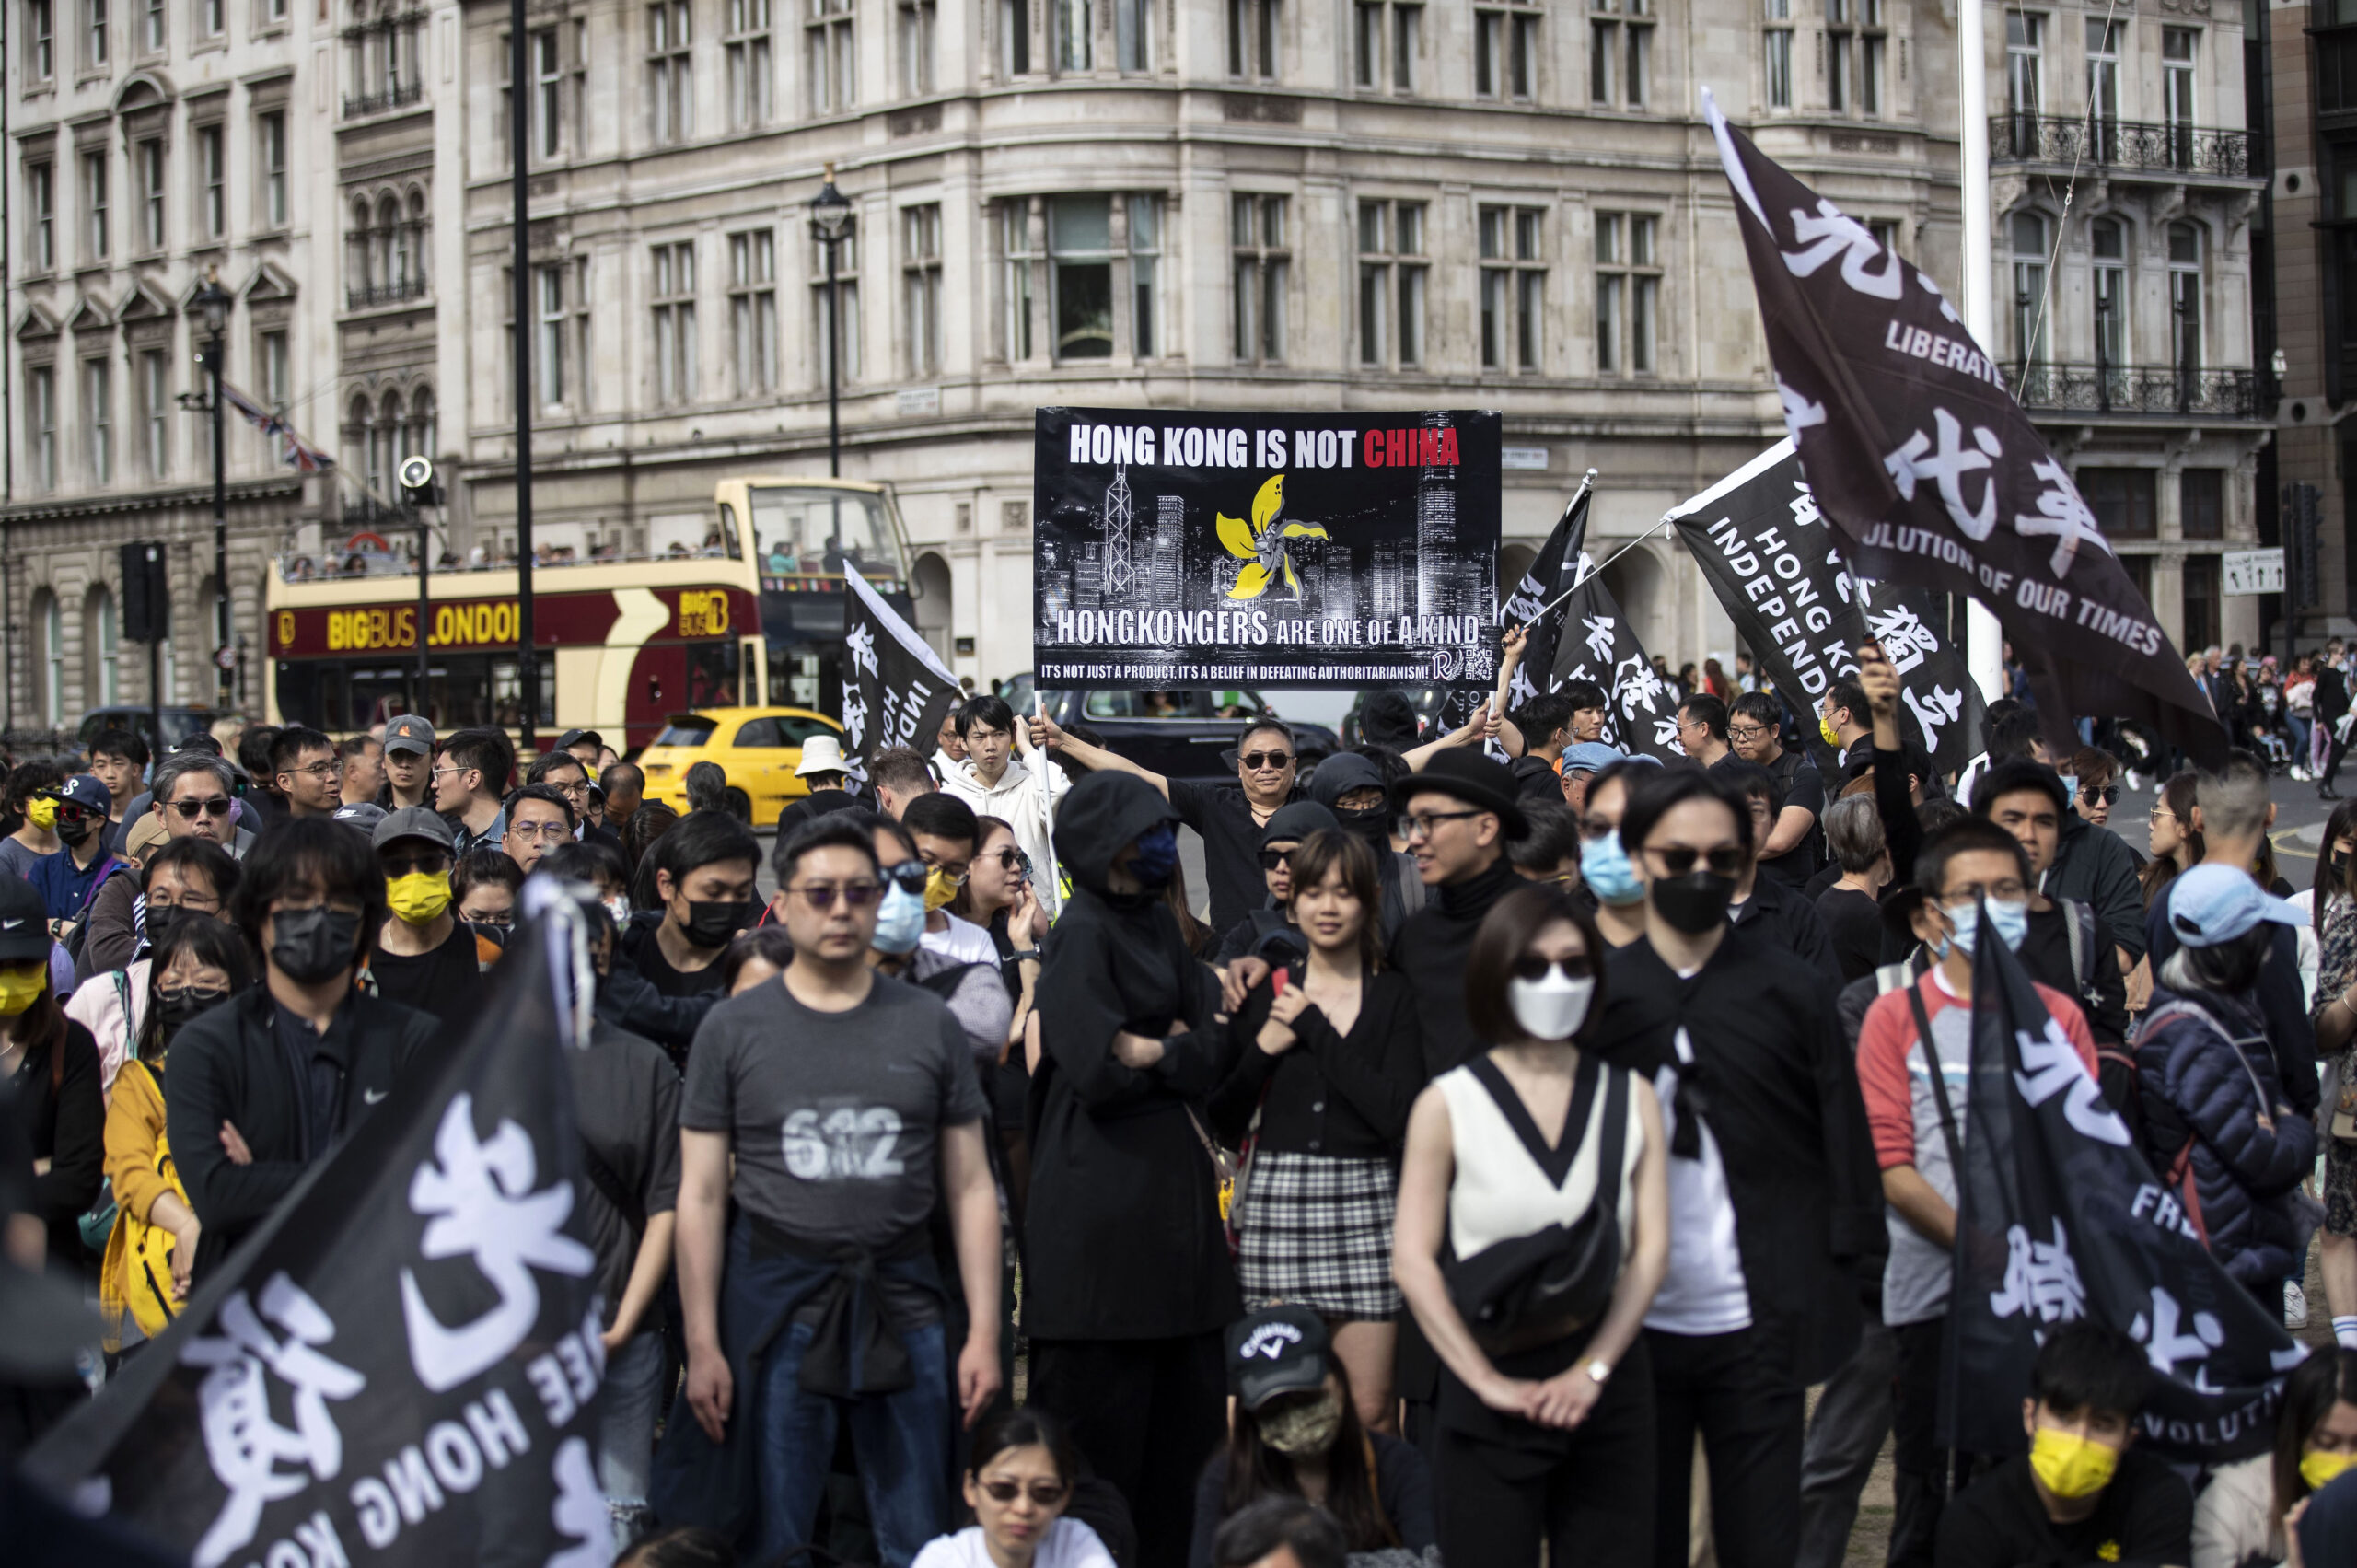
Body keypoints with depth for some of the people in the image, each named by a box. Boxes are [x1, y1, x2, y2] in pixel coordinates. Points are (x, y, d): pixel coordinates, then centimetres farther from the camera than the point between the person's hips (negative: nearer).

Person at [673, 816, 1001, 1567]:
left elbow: (970, 1187, 8)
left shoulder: (928, 1025, 8)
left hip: (900, 1303, 1)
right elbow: (701, 1195, 3)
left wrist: (983, 1333, 1)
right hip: (776, 1301, -1)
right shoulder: (734, 1028, 4)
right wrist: (701, 1346, -4)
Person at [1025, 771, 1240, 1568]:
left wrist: (1153, 1051, -9)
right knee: (1101, 1411, -4)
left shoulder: (1159, 925, 15)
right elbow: (1097, 1068, -19)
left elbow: (1217, 1045, 9)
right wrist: (1182, 1052, -3)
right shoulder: (1083, 933, -9)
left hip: (1173, 1184, 8)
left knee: (1185, 1401, 8)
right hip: (1102, 1195, -8)